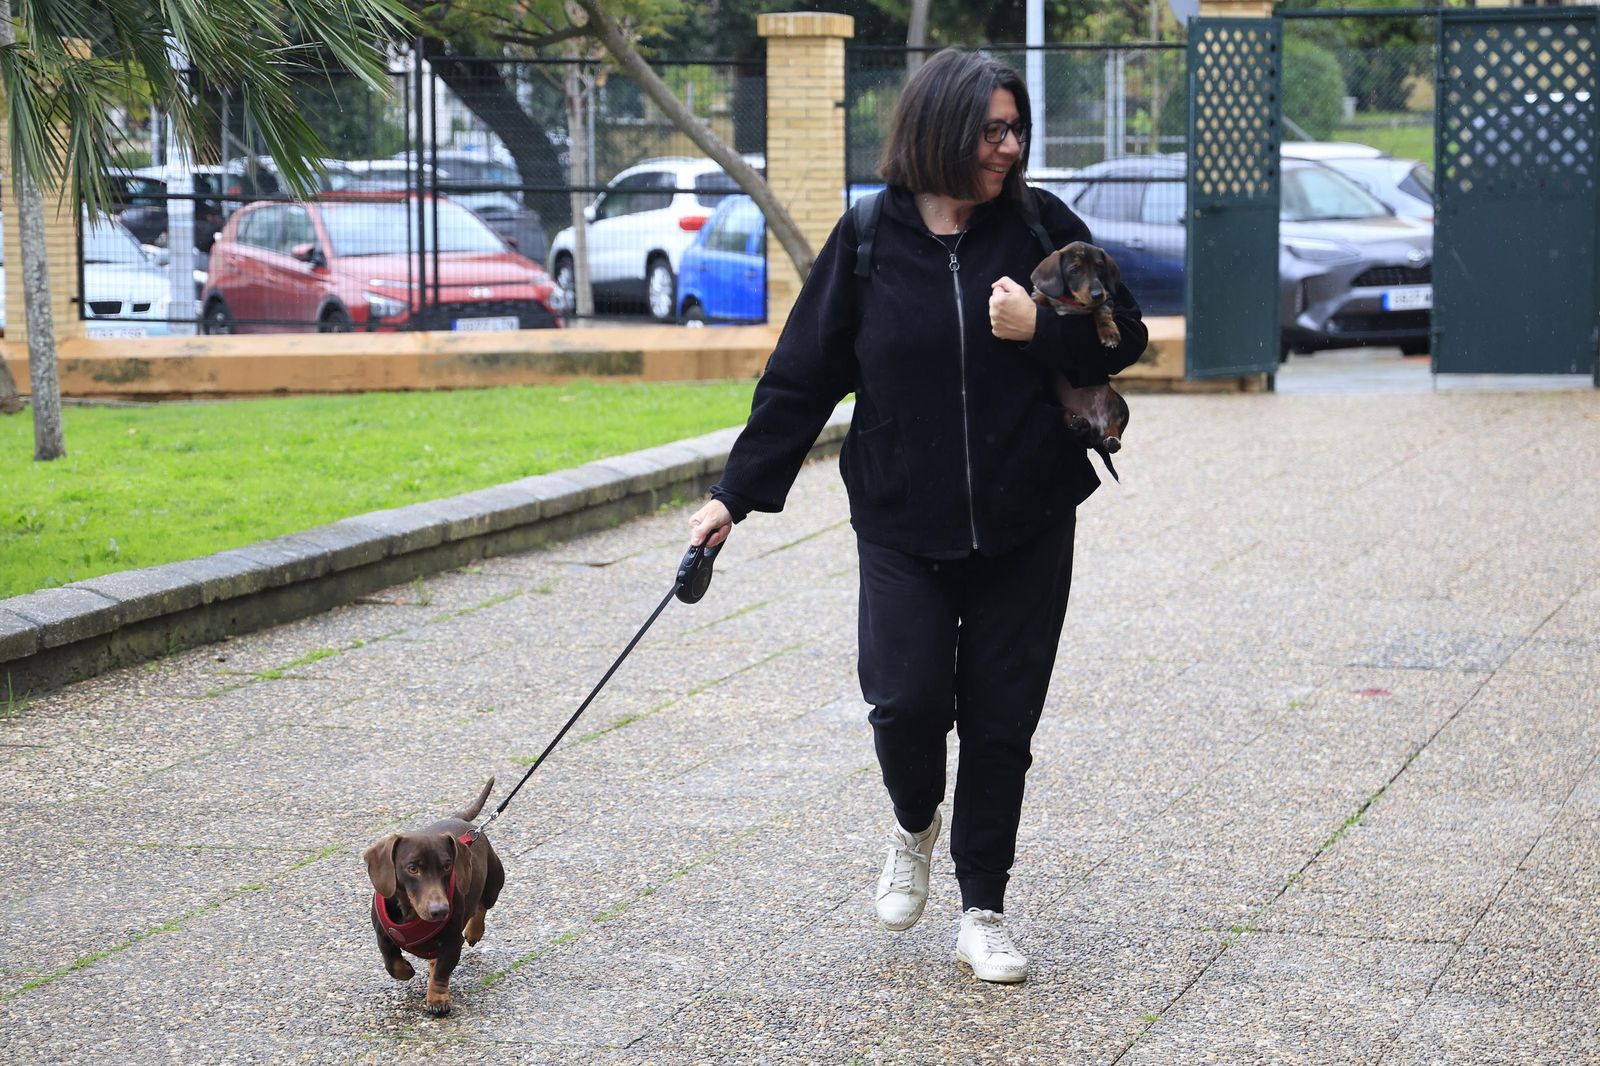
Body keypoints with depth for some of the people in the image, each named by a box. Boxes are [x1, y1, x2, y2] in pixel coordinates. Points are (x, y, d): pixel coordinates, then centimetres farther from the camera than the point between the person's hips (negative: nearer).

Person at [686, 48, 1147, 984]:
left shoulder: (1041, 227, -2)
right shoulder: (869, 241, -3)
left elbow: (1123, 340, 4)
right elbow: (802, 377, 2)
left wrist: (1040, 331, -15)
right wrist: (737, 493, 0)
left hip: (1025, 525, 1)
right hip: (904, 525, -1)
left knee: (1000, 719, 4)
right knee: (908, 700, -10)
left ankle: (984, 912, 18)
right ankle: (914, 827, 24)